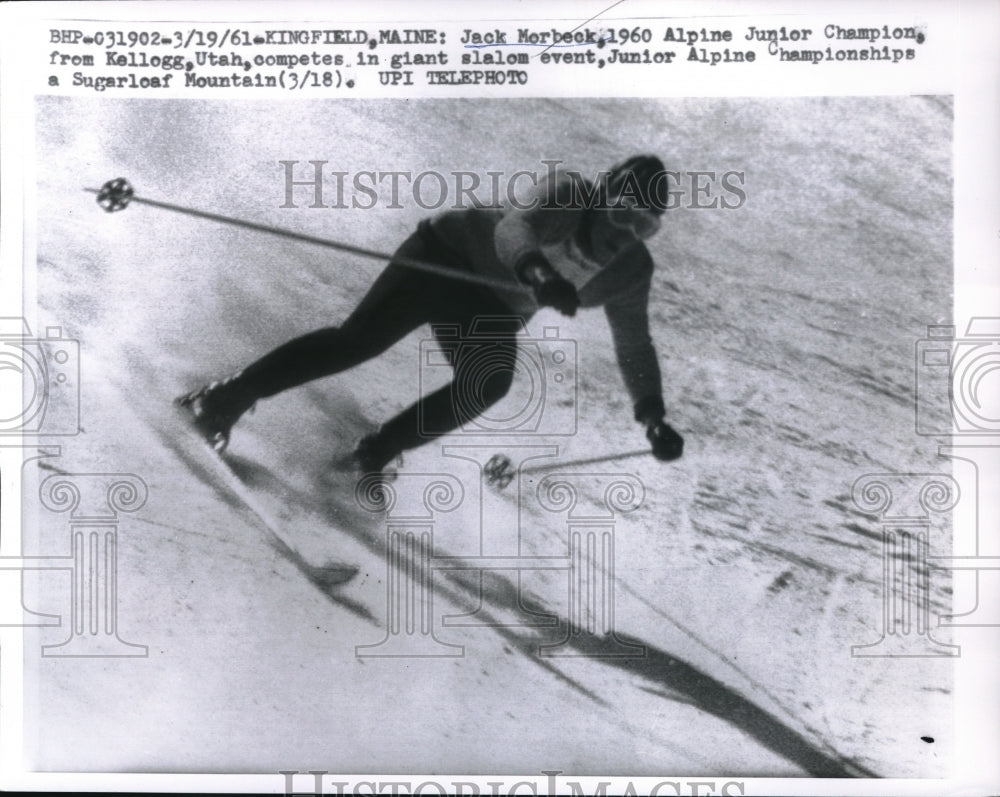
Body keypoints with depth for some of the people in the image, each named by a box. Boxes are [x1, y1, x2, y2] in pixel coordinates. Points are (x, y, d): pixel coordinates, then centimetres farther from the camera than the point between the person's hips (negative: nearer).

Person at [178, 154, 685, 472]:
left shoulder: (631, 273, -6)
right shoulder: (566, 195, -20)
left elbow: (634, 347, 4)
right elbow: (513, 227, -38)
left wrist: (652, 415, -6)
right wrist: (536, 272, -59)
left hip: (493, 313, 5)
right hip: (450, 253, -4)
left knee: (490, 383, -26)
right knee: (360, 338, -20)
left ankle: (381, 449, -10)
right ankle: (233, 394, -9)